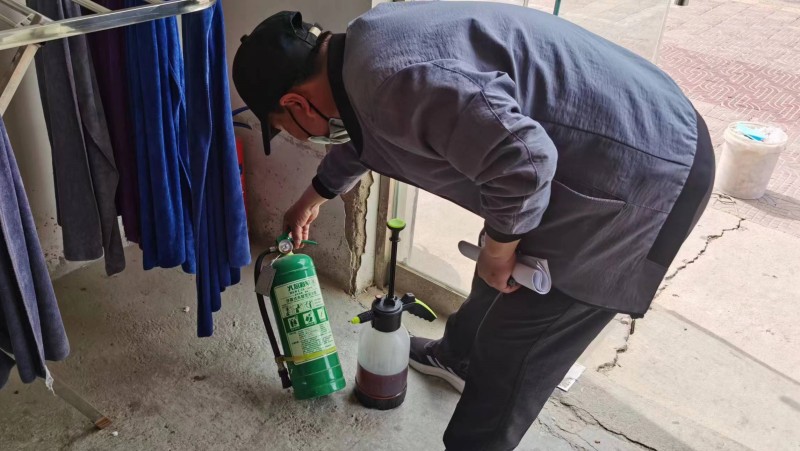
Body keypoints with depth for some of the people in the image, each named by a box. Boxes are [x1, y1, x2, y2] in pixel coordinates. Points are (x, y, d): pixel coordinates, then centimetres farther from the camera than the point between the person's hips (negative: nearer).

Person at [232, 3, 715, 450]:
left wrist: (499, 247, -13)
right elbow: (361, 132, 27)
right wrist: (313, 198, 44)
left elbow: (522, 161, -33)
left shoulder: (388, 78, -26)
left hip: (640, 174, -9)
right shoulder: (367, 45, 7)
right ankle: (459, 355, 54)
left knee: (513, 344, 4)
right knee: (500, 276, 28)